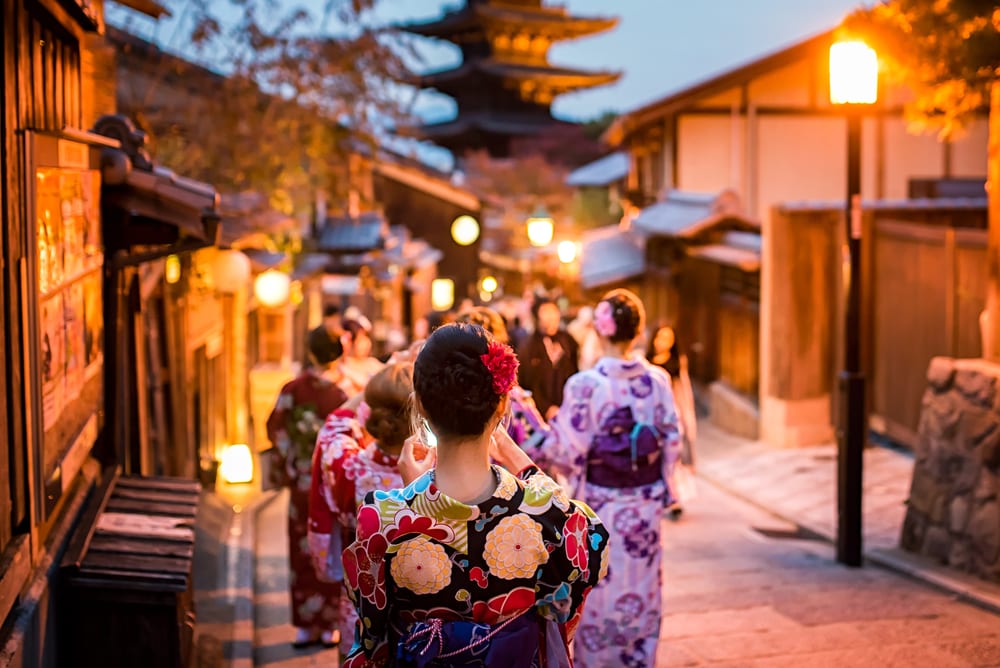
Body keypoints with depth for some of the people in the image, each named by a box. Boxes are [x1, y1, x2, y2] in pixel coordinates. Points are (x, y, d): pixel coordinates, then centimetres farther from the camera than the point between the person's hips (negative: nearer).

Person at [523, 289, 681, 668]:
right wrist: (660, 488, 14)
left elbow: (570, 451, -14)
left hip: (600, 504, -3)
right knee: (642, 587, 16)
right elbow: (672, 441, 0)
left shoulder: (585, 384, -16)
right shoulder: (657, 380, -5)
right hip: (645, 503, 3)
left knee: (598, 588, 10)